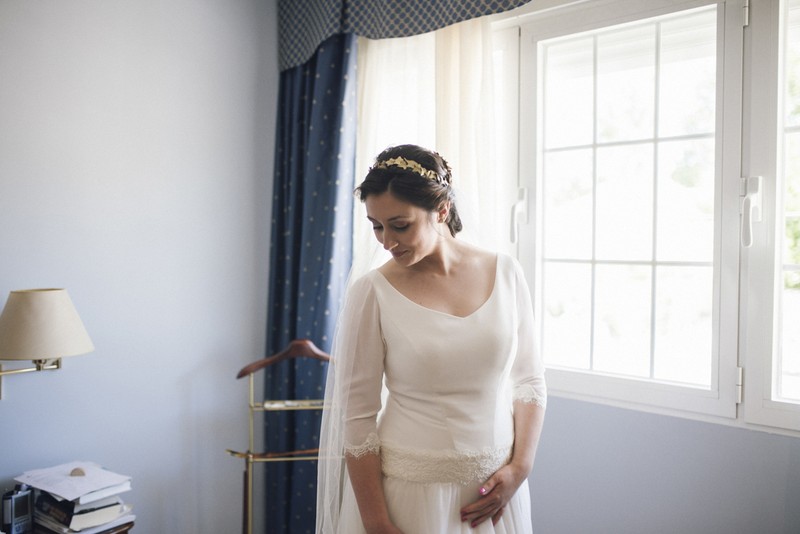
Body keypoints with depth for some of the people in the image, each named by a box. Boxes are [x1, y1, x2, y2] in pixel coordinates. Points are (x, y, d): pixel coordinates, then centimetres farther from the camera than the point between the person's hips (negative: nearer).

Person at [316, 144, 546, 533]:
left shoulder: (505, 273, -4)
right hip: (409, 492, -2)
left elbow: (529, 379, 4)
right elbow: (357, 417, -10)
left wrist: (520, 468, -5)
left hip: (494, 489, 3)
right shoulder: (371, 292, -13)